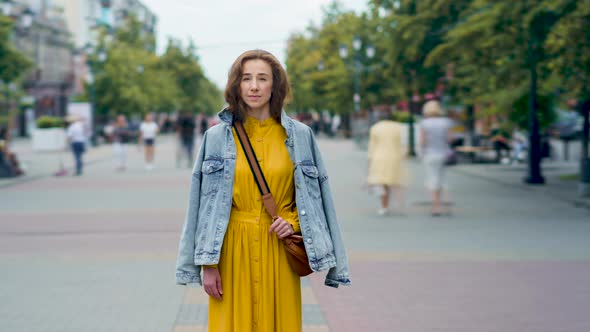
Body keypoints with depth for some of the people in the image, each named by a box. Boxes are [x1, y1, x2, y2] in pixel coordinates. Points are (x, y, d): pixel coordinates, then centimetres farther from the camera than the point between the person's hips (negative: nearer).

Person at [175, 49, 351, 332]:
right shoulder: (217, 137, 1)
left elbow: (315, 195, 9)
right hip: (233, 252, 0)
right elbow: (206, 204, 1)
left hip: (278, 251, 1)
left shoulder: (299, 135, 3)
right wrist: (208, 264, -4)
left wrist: (293, 221, -10)